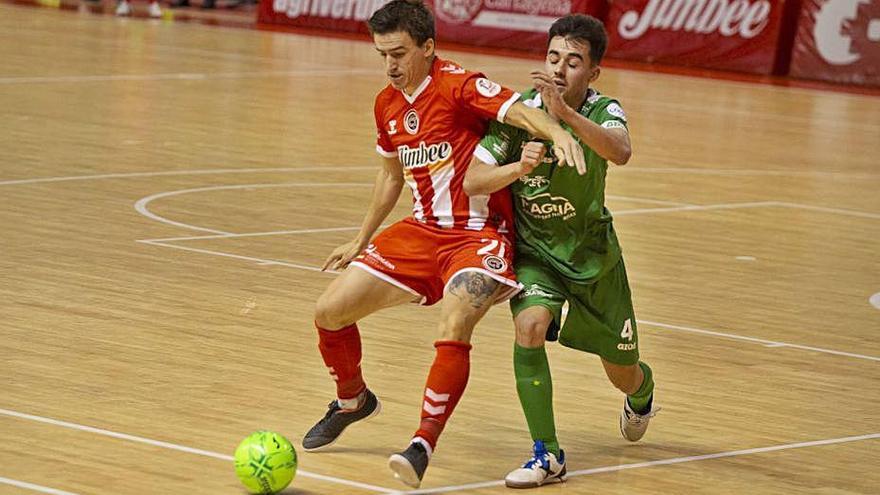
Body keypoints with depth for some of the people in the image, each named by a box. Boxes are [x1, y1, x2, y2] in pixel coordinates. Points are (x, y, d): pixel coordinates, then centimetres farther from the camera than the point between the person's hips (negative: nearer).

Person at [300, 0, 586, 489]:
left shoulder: (459, 86, -15)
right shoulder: (388, 105, 8)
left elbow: (516, 110, -31)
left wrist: (557, 133, -52)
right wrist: (361, 241, 30)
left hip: (479, 233, -7)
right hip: (423, 230, 7)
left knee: (454, 326, -32)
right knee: (330, 311, 4)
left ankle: (423, 447, -30)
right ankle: (353, 401, 32)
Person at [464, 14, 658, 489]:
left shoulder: (602, 111, -18)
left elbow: (619, 152, -42)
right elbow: (472, 182, -18)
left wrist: (564, 112, -54)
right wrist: (518, 168, -37)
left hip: (593, 255, 0)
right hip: (534, 253, 0)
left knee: (623, 373, 13)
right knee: (530, 324, -31)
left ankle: (642, 396, 54)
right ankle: (547, 455, -21)